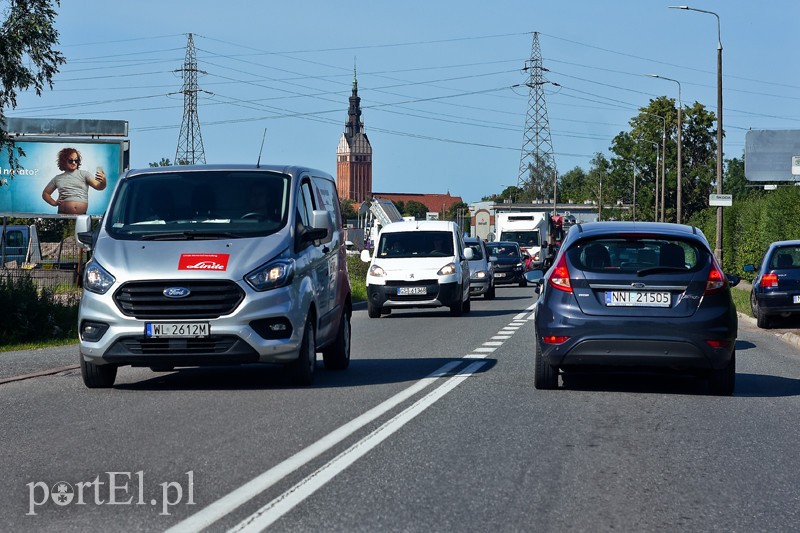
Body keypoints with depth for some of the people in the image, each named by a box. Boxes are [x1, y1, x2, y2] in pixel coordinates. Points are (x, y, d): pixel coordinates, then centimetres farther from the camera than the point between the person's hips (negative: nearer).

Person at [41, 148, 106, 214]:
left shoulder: (84, 174, 8)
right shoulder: (57, 179, 17)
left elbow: (97, 186, -7)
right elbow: (45, 193, 27)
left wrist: (103, 182, -30)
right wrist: (54, 203, 8)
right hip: (63, 216, 0)